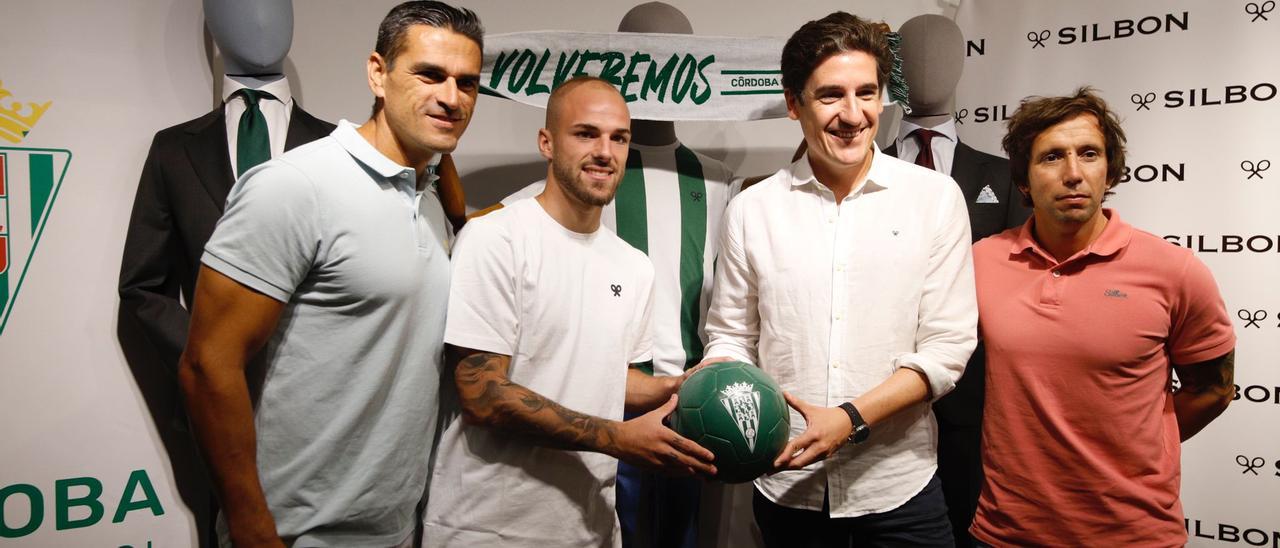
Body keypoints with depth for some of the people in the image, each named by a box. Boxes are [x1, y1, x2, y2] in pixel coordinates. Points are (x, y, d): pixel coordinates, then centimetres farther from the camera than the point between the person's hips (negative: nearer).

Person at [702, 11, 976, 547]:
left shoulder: (936, 197, -4)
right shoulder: (751, 209, -1)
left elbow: (947, 346, -6)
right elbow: (731, 336, 6)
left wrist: (850, 418, -17)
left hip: (898, 483, -1)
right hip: (785, 482, 2)